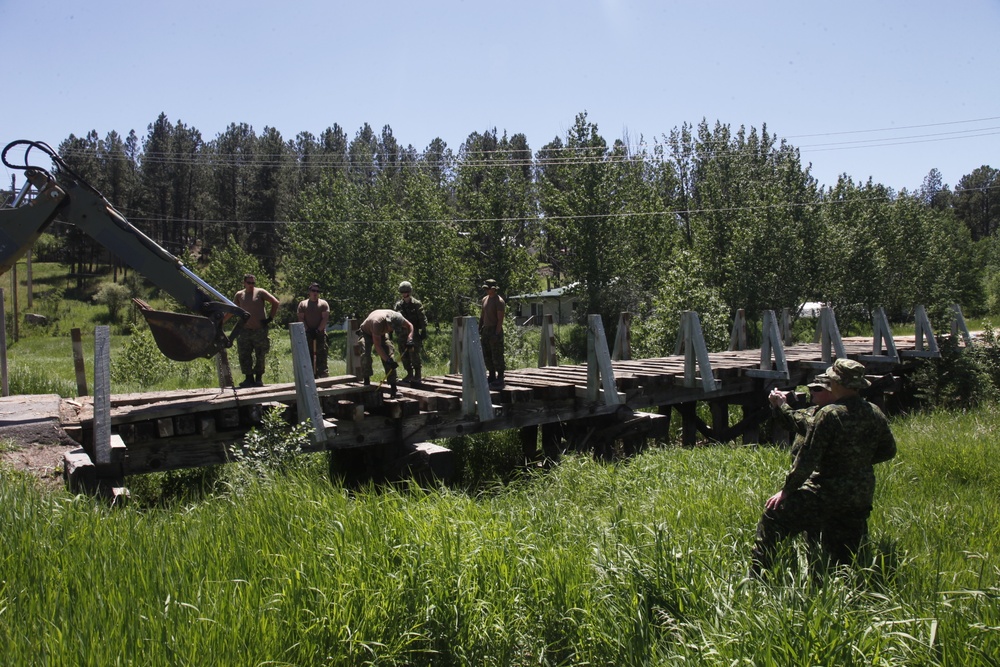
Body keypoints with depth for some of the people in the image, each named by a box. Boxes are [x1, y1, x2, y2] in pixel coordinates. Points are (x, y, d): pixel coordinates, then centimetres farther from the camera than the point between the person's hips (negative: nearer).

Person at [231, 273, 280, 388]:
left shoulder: (260, 292, 1)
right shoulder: (239, 295, 11)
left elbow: (276, 303, -1)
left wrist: (270, 318, -5)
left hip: (260, 330, -3)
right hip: (245, 330, 3)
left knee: (260, 356, 1)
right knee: (244, 356, -3)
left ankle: (259, 378, 11)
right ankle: (249, 378, 4)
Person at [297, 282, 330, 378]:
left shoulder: (323, 303, 8)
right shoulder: (302, 304, 13)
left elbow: (325, 318, -1)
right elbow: (301, 318, 4)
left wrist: (318, 330, -12)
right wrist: (308, 330, -8)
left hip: (320, 333, -2)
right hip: (307, 334, 2)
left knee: (321, 356, -7)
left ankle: (323, 375, -9)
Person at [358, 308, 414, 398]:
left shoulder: (396, 317, -29)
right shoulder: (377, 322, -45)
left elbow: (409, 326, -8)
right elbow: (377, 345, -42)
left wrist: (409, 339, -25)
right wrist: (387, 360, -47)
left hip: (382, 334, 4)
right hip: (367, 333, -4)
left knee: (389, 355, -8)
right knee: (366, 355, -27)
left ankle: (393, 387, -8)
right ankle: (366, 381, -10)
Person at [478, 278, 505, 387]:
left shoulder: (499, 301, -12)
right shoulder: (485, 299, 12)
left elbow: (500, 320, -16)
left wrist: (496, 334, -20)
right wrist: (480, 329, 13)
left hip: (495, 331, -8)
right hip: (485, 330, 8)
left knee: (497, 356, -4)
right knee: (486, 355, 11)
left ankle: (500, 378, 2)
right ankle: (491, 376, 21)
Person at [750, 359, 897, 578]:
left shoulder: (829, 414, -19)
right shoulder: (876, 415, 1)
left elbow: (807, 459, -18)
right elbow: (888, 451, 15)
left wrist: (786, 490, -10)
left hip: (828, 492, -7)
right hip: (862, 496, 7)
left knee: (773, 513, 2)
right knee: (843, 557, 21)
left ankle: (756, 578, 1)